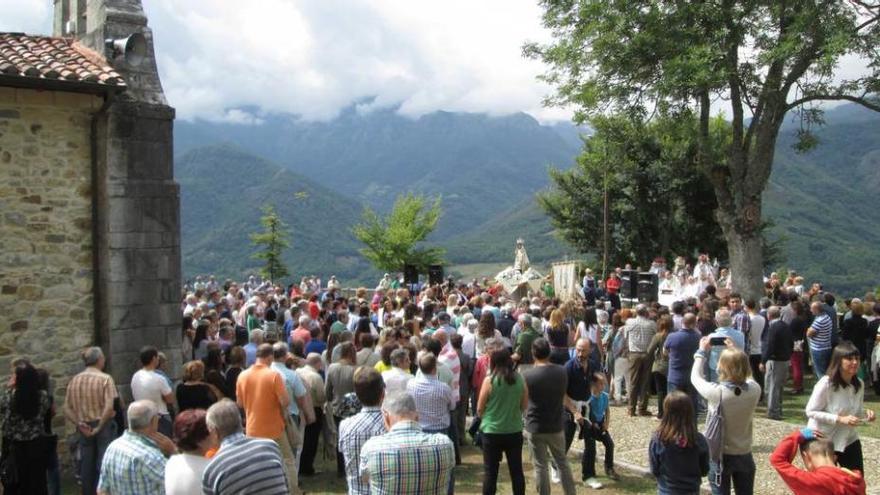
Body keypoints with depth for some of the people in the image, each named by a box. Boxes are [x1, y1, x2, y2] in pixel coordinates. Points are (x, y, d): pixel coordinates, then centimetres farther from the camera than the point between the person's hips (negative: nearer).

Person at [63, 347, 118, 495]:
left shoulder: (74, 380, 4)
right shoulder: (105, 379, -11)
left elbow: (67, 409, 2)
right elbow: (109, 407, -20)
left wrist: (79, 424, -1)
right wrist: (100, 426, -11)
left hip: (84, 428, 5)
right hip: (103, 426, -5)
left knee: (86, 466, 12)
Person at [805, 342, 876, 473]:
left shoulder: (859, 385, -3)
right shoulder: (826, 384, -24)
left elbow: (856, 411, 10)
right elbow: (811, 411, -20)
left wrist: (865, 413, -13)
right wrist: (840, 419, -27)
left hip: (849, 439, 7)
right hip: (823, 440, -6)